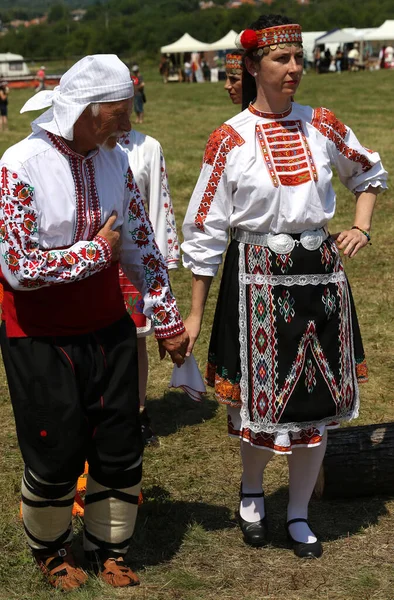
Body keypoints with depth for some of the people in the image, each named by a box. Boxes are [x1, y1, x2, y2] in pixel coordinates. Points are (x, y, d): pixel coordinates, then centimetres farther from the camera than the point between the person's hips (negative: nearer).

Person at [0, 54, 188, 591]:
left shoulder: (114, 160, -1)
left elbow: (141, 246, 8)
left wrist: (167, 319, 11)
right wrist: (97, 250, -14)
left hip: (108, 328, 5)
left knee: (121, 450, 9)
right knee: (57, 456, 7)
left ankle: (109, 548, 33)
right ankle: (50, 549, 36)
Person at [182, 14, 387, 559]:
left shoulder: (321, 125, 3)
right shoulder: (229, 140, -7)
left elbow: (369, 173, 22)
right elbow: (205, 232, -3)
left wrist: (361, 227, 5)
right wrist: (195, 313, -3)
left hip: (320, 273, 3)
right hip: (259, 278, -3)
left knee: (318, 402, 8)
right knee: (263, 399, 3)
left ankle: (299, 515, 28)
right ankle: (251, 493, 35)